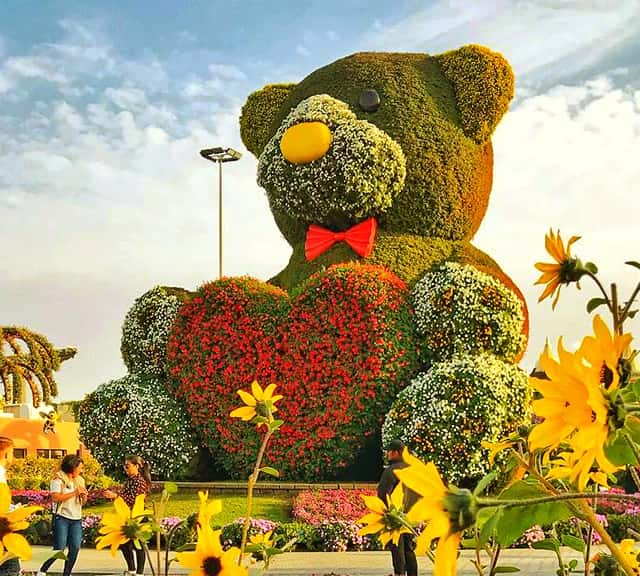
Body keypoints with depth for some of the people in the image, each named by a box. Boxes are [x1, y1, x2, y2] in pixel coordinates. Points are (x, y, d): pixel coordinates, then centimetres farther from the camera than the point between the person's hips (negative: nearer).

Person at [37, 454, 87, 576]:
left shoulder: (80, 480, 14)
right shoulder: (58, 479, -6)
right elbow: (55, 497, -19)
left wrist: (84, 496, -4)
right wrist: (74, 493, -19)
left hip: (76, 519, 6)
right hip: (61, 518, -6)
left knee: (75, 548, -3)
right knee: (59, 549, -7)